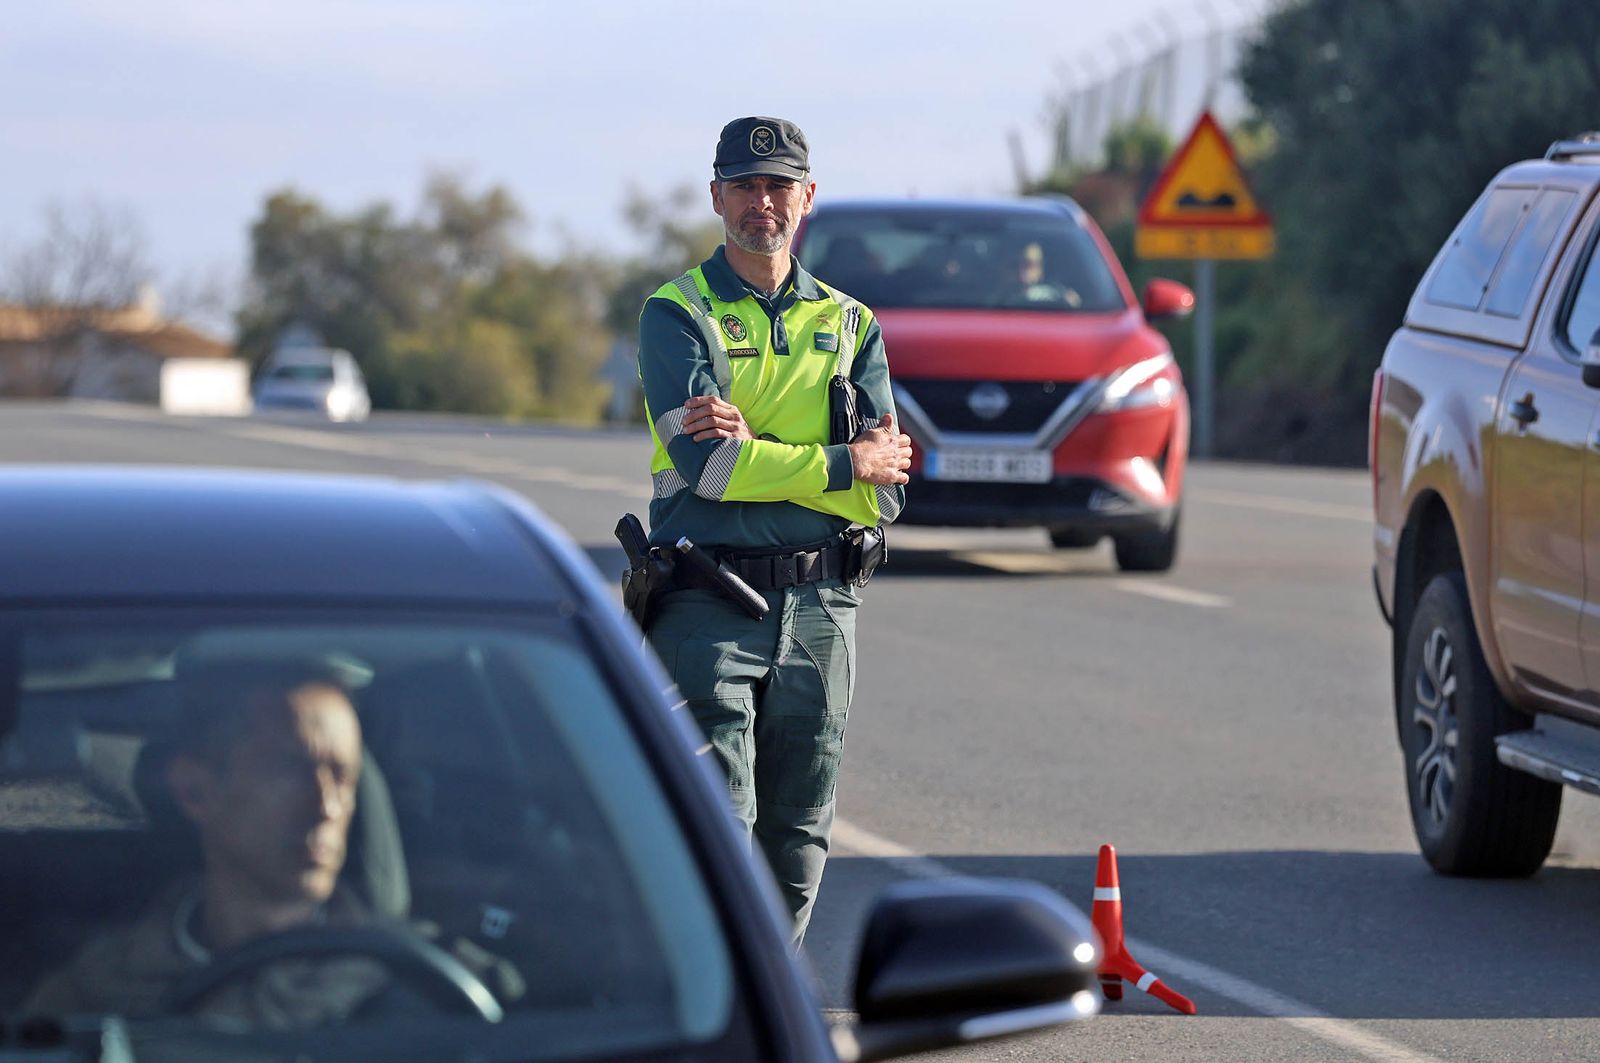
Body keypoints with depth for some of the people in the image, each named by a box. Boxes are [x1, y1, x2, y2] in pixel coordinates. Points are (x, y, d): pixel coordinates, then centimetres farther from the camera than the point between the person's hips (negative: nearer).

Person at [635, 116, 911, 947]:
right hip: (709, 605, -4)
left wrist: (755, 449, -12)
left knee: (796, 845, 9)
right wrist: (844, 465, -7)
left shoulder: (851, 325, 14)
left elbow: (884, 492, 1)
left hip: (819, 606, 4)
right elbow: (705, 463, -14)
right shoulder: (678, 315, 2)